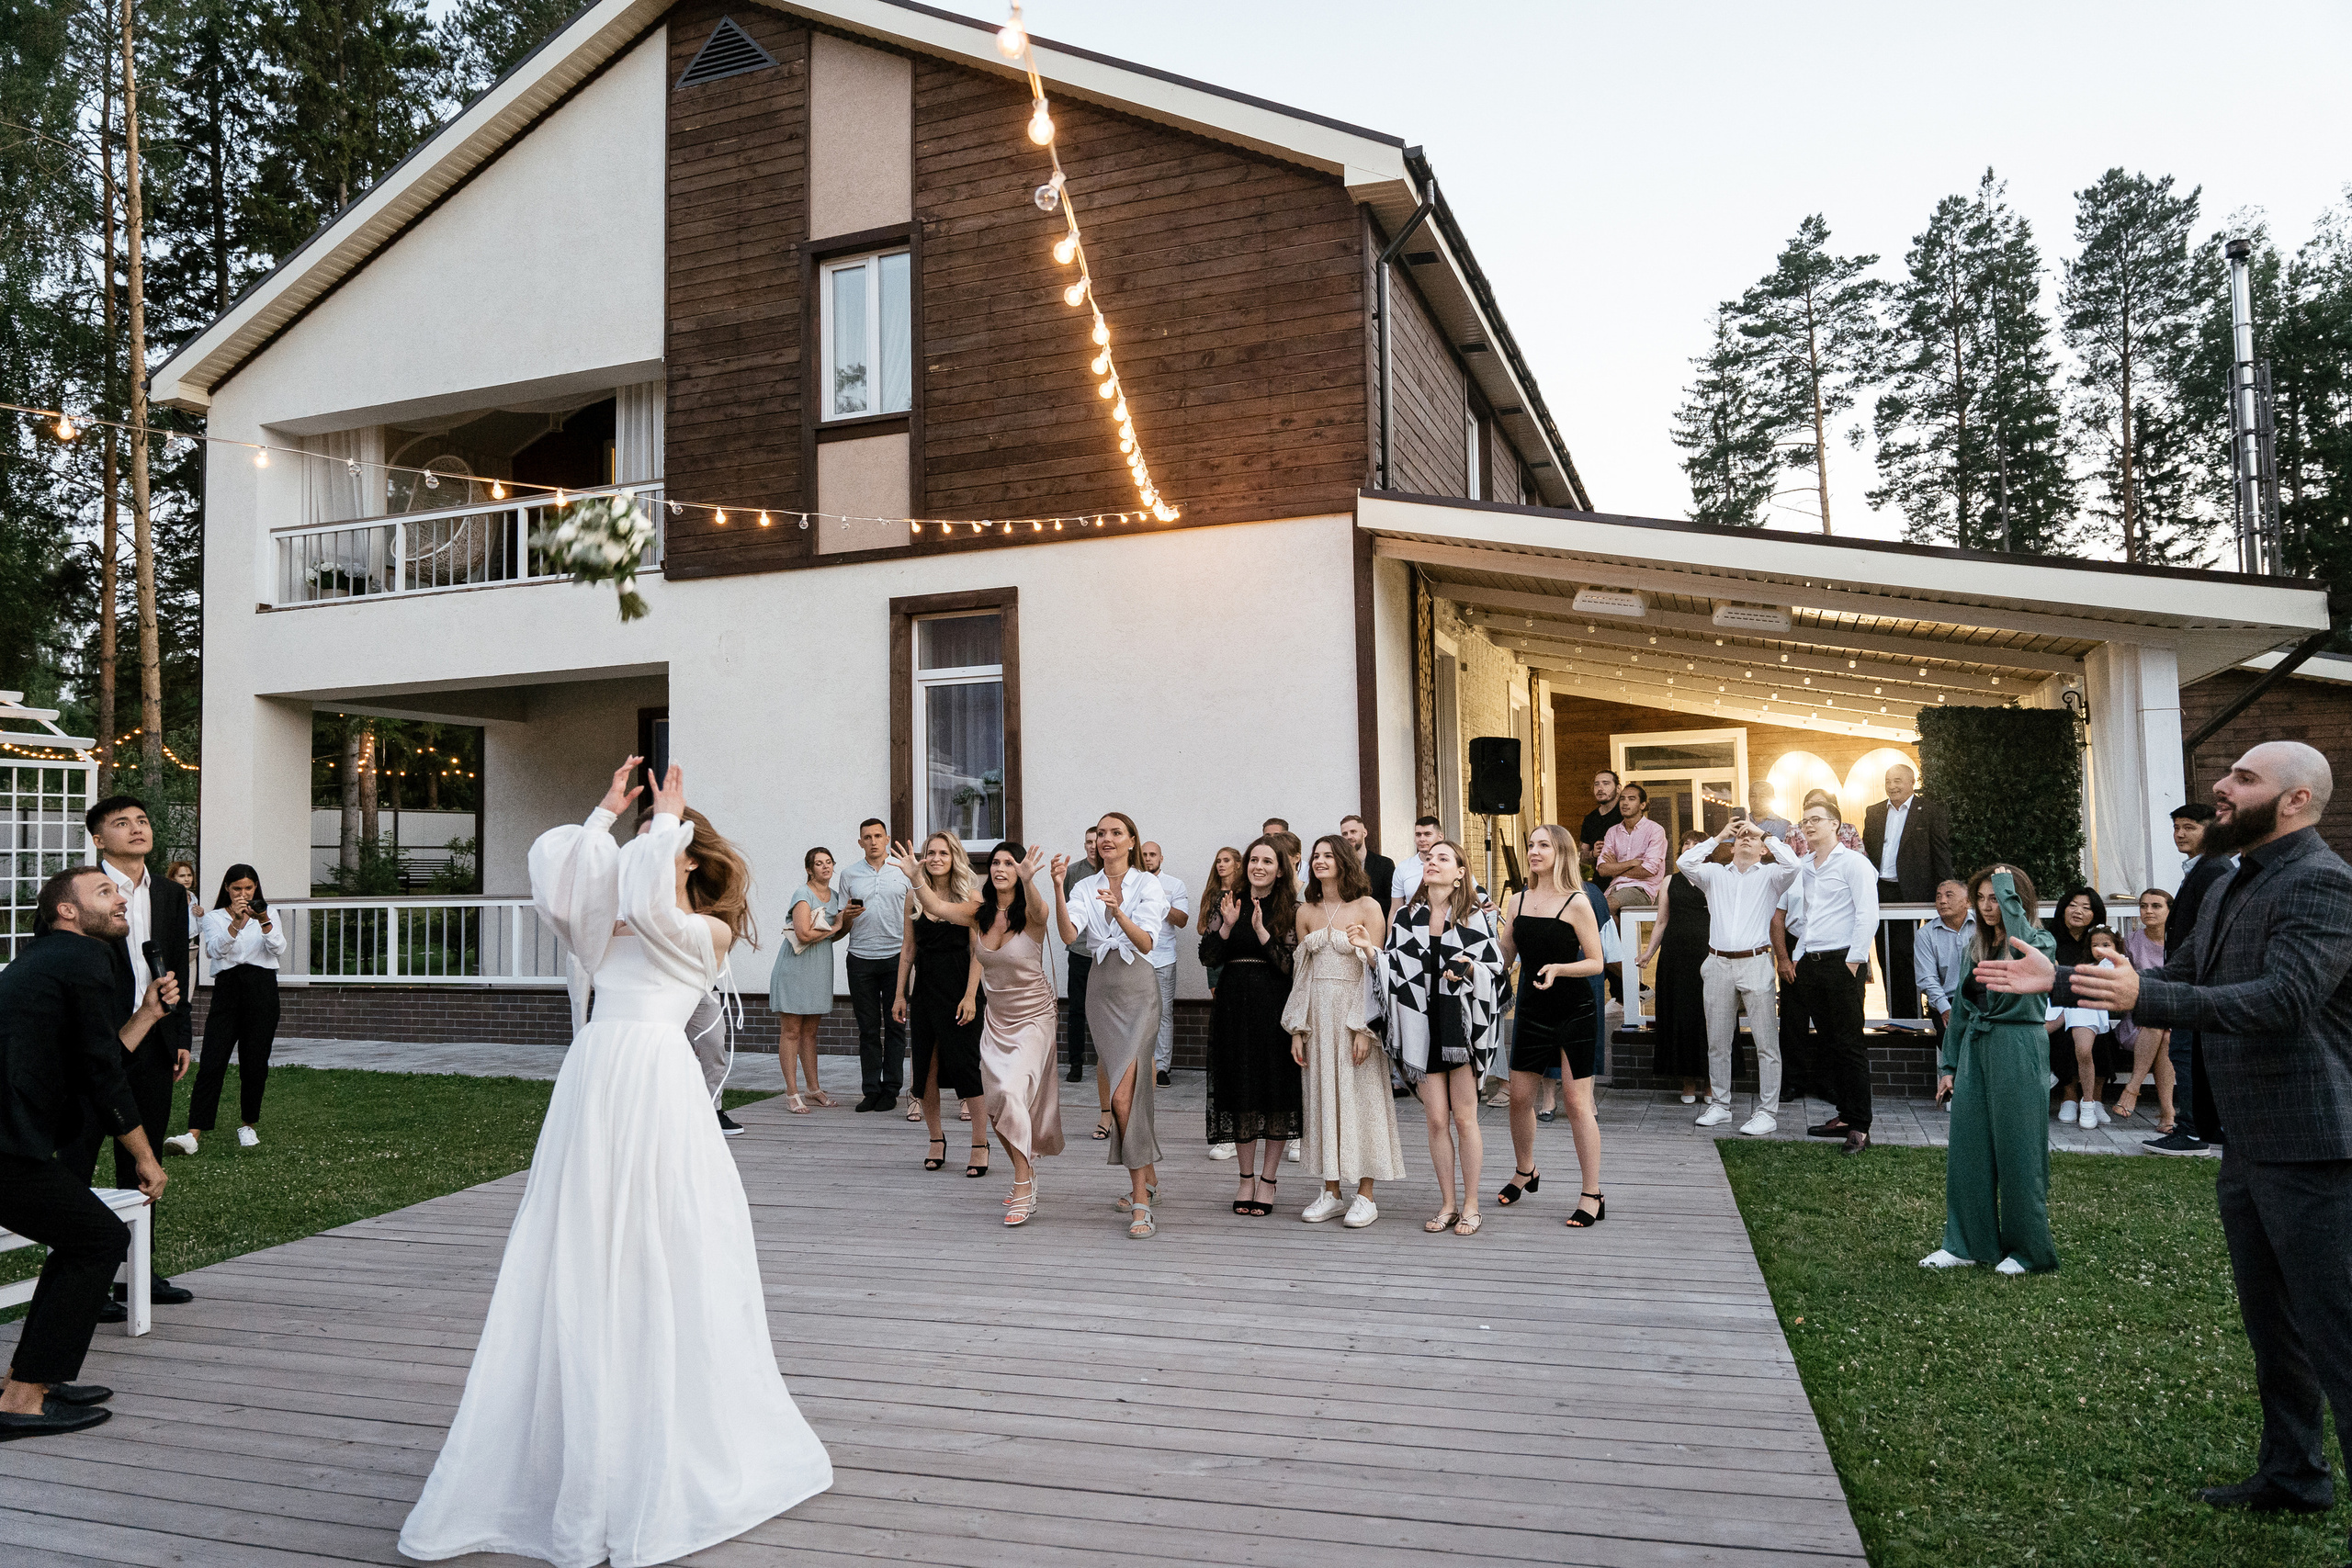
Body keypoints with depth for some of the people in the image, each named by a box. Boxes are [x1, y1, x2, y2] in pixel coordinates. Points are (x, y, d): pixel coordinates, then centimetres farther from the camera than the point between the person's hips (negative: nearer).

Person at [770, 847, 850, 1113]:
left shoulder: (836, 896, 13)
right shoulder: (803, 895, -11)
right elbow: (804, 934, -23)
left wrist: (849, 920, 1)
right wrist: (833, 927, -8)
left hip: (819, 970, 7)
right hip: (795, 969, -7)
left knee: (810, 1031, 11)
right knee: (791, 1031, -3)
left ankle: (814, 1089, 15)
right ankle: (792, 1093, -1)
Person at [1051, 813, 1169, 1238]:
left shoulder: (1147, 884, -3)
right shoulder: (1086, 887, 8)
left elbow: (1145, 942, -15)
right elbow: (1069, 933, -9)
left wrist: (1118, 912, -31)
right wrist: (1057, 887, -21)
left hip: (1138, 989, -4)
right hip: (1101, 990, 5)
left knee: (1122, 1095, -15)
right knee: (1128, 1091, 11)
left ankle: (1139, 1201, -12)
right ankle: (1148, 1178, 27)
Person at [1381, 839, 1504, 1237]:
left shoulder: (1476, 917, 0)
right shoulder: (1406, 917, 8)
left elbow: (1495, 968, -2)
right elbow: (1394, 968, 7)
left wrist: (1468, 969, -20)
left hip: (1462, 1026, -2)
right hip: (1422, 1028, 3)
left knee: (1464, 1119, 1)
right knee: (1436, 1119, 4)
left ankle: (1470, 1205, 13)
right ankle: (1448, 1204, 16)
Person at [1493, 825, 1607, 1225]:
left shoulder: (1577, 903, -8)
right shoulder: (1518, 901, 7)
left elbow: (1596, 963, -8)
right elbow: (1505, 957, 10)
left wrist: (1559, 968, -24)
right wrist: (1490, 927, -6)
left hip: (1573, 1011, -5)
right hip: (1532, 1010, 5)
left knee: (1577, 1102, -3)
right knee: (1519, 1096, 11)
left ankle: (1592, 1196, 7)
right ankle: (1525, 1171, 36)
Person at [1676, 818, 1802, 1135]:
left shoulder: (1769, 875, 8)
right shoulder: (1715, 874, 14)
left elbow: (1791, 863, -12)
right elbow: (1685, 863, -2)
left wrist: (1763, 834, -1)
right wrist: (1718, 837, 4)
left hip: (1755, 963, -3)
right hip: (1718, 964, 3)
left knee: (1766, 1041, -2)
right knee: (1717, 1041, 9)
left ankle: (1767, 1111, 3)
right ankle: (1720, 1105, 19)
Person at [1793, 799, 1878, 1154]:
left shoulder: (1853, 862, -5)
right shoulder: (1803, 867, 16)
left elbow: (1868, 915, -10)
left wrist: (1854, 960, -14)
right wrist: (1798, 956, 14)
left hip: (1843, 962, -7)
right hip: (1810, 963, 7)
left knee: (1850, 1045, -5)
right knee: (1829, 1044, 10)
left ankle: (1860, 1127, -1)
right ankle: (1844, 1116, 17)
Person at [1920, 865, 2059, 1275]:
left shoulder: (2037, 944, -6)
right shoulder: (1977, 947, 14)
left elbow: (2018, 932, -33)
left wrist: (2005, 882, -20)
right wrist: (1948, 1065, 16)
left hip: (2017, 1051, -7)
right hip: (1975, 1049, 7)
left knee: (2018, 1151, 1)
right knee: (1966, 1148, 8)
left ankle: (2029, 1251, 14)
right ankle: (1967, 1244, 18)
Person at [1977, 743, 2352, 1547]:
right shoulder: (2233, 888, 13)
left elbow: (2286, 998, -30)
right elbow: (2174, 984, 18)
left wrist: (2144, 998, -40)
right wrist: (2059, 981, 10)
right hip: (2248, 1147, 9)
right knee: (2270, 1323, 19)